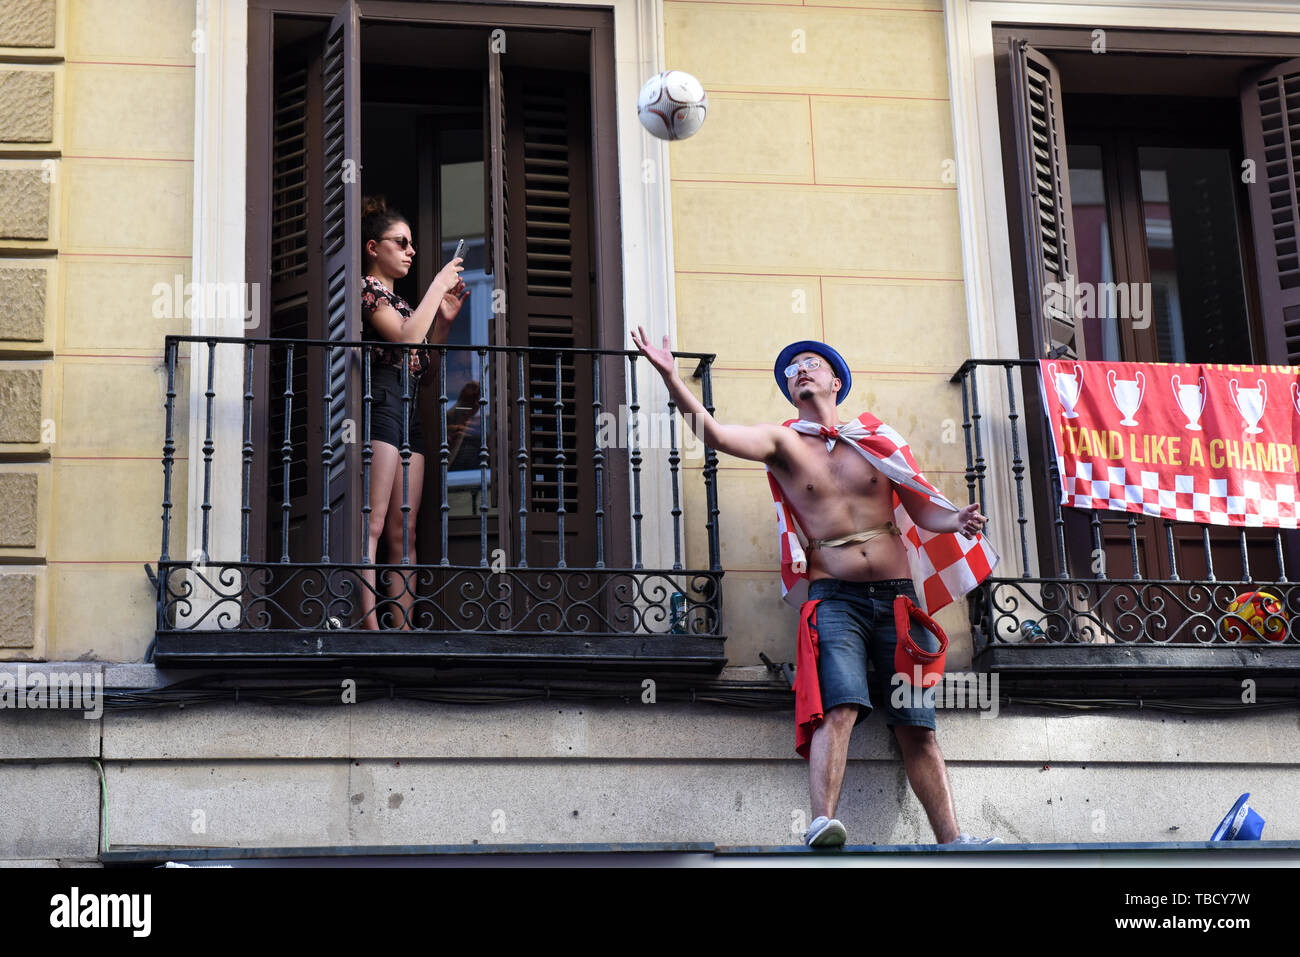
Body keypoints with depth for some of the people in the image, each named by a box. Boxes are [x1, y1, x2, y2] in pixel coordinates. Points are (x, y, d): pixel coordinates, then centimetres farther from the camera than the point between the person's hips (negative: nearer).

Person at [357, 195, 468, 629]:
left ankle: (404, 627, -1)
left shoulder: (396, 299, 26)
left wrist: (444, 319, 16)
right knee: (372, 524, -16)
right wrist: (438, 286, -6)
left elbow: (422, 364, 25)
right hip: (380, 404, -9)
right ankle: (369, 624, -23)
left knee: (403, 533, 2)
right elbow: (406, 337, -15)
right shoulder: (366, 288, 0)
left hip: (409, 411, 9)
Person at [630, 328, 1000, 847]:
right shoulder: (783, 442, 7)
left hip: (896, 595, 2)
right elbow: (716, 435, -10)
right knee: (840, 706, -25)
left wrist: (956, 521, -11)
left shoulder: (877, 436, 11)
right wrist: (671, 378, -23)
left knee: (917, 728, 1)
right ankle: (822, 824, -34)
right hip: (835, 597, -2)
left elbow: (923, 510, 11)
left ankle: (952, 842, 4)